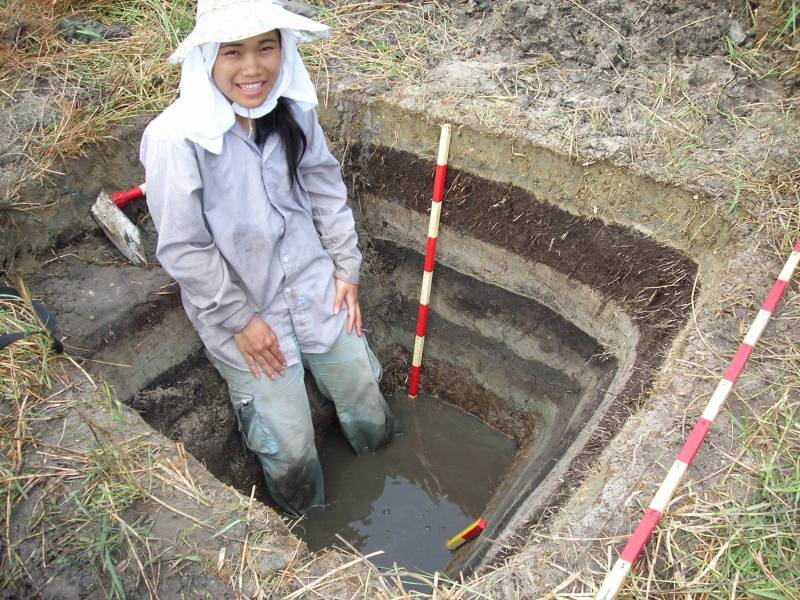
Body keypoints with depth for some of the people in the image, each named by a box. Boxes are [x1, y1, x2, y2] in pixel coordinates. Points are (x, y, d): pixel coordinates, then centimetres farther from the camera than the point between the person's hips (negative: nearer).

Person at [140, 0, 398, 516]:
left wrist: (346, 269, 3)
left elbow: (327, 190, 4)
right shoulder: (175, 139, -23)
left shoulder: (293, 108, -8)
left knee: (365, 398, 19)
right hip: (239, 307, -4)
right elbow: (183, 249, -18)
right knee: (290, 450, 5)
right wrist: (240, 320, -14)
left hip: (315, 287, 5)